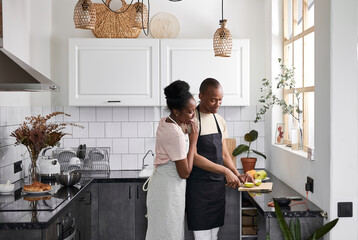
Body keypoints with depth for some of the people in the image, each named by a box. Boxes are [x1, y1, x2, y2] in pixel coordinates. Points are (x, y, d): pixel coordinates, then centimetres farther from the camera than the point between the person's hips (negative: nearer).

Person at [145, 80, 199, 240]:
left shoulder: (164, 122, 4)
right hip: (168, 189, -10)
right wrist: (193, 141, -13)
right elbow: (185, 172, -18)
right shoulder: (176, 135, -23)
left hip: (163, 183, 10)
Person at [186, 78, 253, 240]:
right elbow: (193, 157, -17)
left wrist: (237, 175, 2)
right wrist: (225, 171, -20)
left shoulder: (220, 120, 11)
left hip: (219, 185, 7)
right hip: (199, 186, -7)